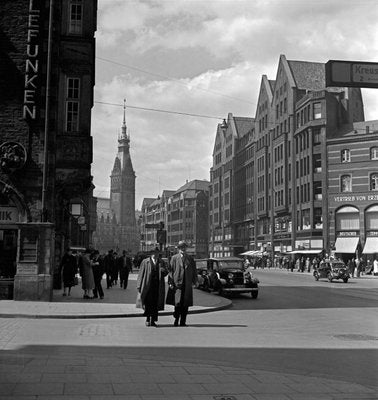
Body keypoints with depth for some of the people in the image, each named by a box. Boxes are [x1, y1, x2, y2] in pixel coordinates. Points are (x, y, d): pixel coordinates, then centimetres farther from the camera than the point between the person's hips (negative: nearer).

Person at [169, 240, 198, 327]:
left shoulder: (190, 258, 13)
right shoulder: (174, 258, 5)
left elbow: (194, 271, 15)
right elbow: (171, 270, 2)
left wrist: (194, 281, 5)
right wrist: (171, 282, -5)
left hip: (187, 284, 3)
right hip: (177, 283, -3)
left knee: (186, 304, 3)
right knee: (178, 302, -10)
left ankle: (183, 322, 11)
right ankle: (176, 319, 5)